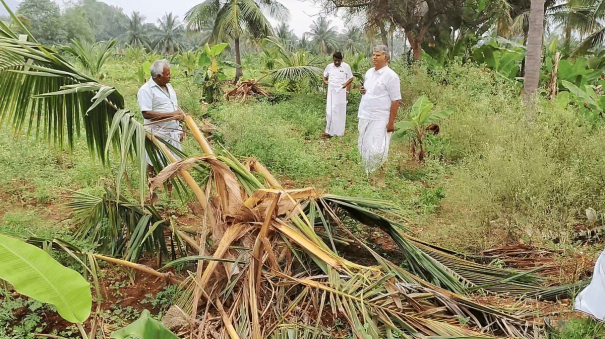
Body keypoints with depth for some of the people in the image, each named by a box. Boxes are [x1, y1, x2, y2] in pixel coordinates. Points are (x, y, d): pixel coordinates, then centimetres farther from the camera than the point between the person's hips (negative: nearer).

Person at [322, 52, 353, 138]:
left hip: (341, 92, -2)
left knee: (341, 111, 3)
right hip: (331, 92, 2)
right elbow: (325, 74, 23)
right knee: (330, 111, -2)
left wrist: (347, 91, -8)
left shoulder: (346, 67, -5)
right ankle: (329, 131, 4)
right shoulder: (329, 66, 5)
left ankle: (339, 132, 13)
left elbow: (350, 78, 2)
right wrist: (324, 80, 3)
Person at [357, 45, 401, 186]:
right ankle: (368, 174, 26)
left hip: (380, 120, -7)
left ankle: (381, 177, 11)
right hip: (365, 117, 7)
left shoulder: (390, 76, -10)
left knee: (377, 150, -6)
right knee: (364, 148, 12)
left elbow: (395, 100, -12)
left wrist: (391, 122, -15)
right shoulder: (369, 72, 11)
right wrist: (362, 90, 1)